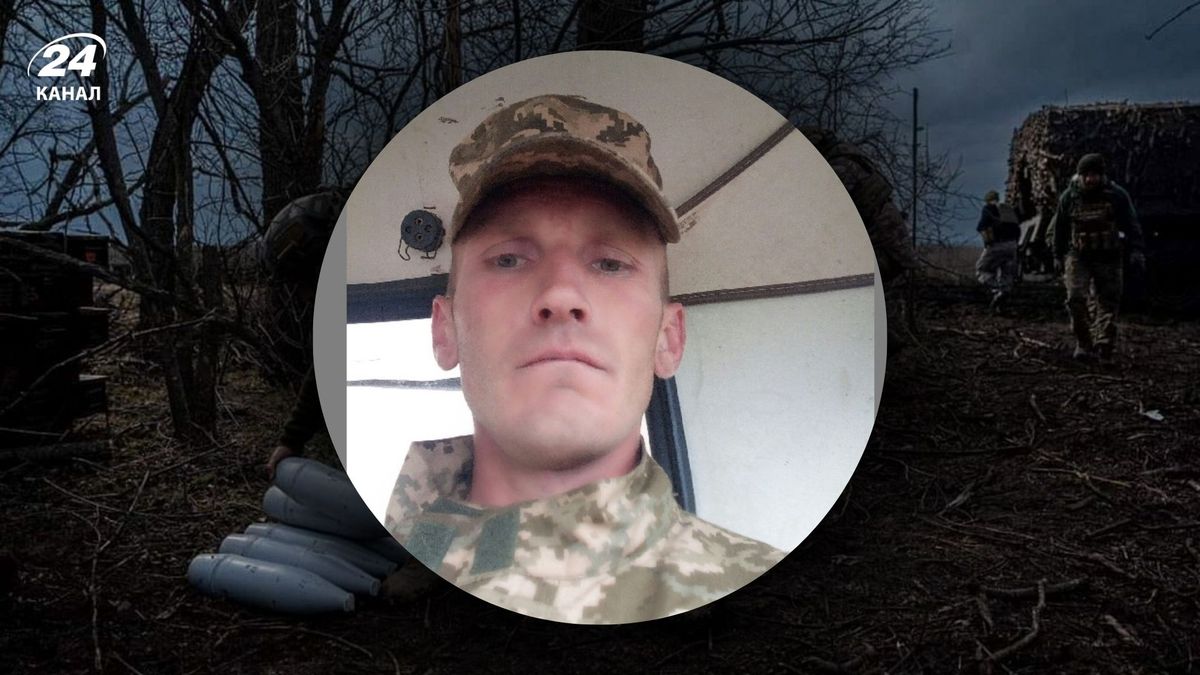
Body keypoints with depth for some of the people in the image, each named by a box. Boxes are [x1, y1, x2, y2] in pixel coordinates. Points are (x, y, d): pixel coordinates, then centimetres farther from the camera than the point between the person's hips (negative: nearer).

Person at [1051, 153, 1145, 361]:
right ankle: (1083, 343, 3)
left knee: (1107, 300, 0)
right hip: (1078, 257, 0)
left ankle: (1104, 344, 5)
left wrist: (1135, 250, -14)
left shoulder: (1117, 195, -5)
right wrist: (1058, 256, 11)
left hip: (1108, 257, 0)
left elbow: (1131, 224, -2)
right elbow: (1060, 227, 8)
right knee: (1076, 298, -10)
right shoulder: (1069, 197, -2)